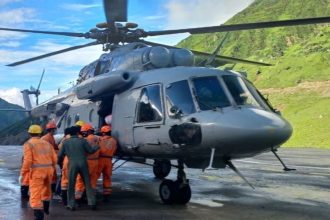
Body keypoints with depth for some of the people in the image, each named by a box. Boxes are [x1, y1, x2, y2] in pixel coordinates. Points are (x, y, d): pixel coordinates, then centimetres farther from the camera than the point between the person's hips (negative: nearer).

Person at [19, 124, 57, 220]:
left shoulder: (28, 144, -1)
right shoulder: (46, 143, 15)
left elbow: (28, 160, -13)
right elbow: (54, 158, 9)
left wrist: (22, 174, -7)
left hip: (37, 170, -6)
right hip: (48, 169, 6)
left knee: (35, 194, -4)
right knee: (46, 189, 28)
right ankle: (45, 209, 45)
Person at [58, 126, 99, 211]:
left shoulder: (65, 142, 4)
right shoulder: (82, 140, 0)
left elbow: (60, 155, 7)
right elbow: (90, 150, 3)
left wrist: (60, 163, 26)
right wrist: (97, 147, 22)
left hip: (72, 165, 0)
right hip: (83, 164, 0)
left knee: (71, 185, 8)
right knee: (88, 184, 8)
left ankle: (71, 205, 9)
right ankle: (92, 203, 9)